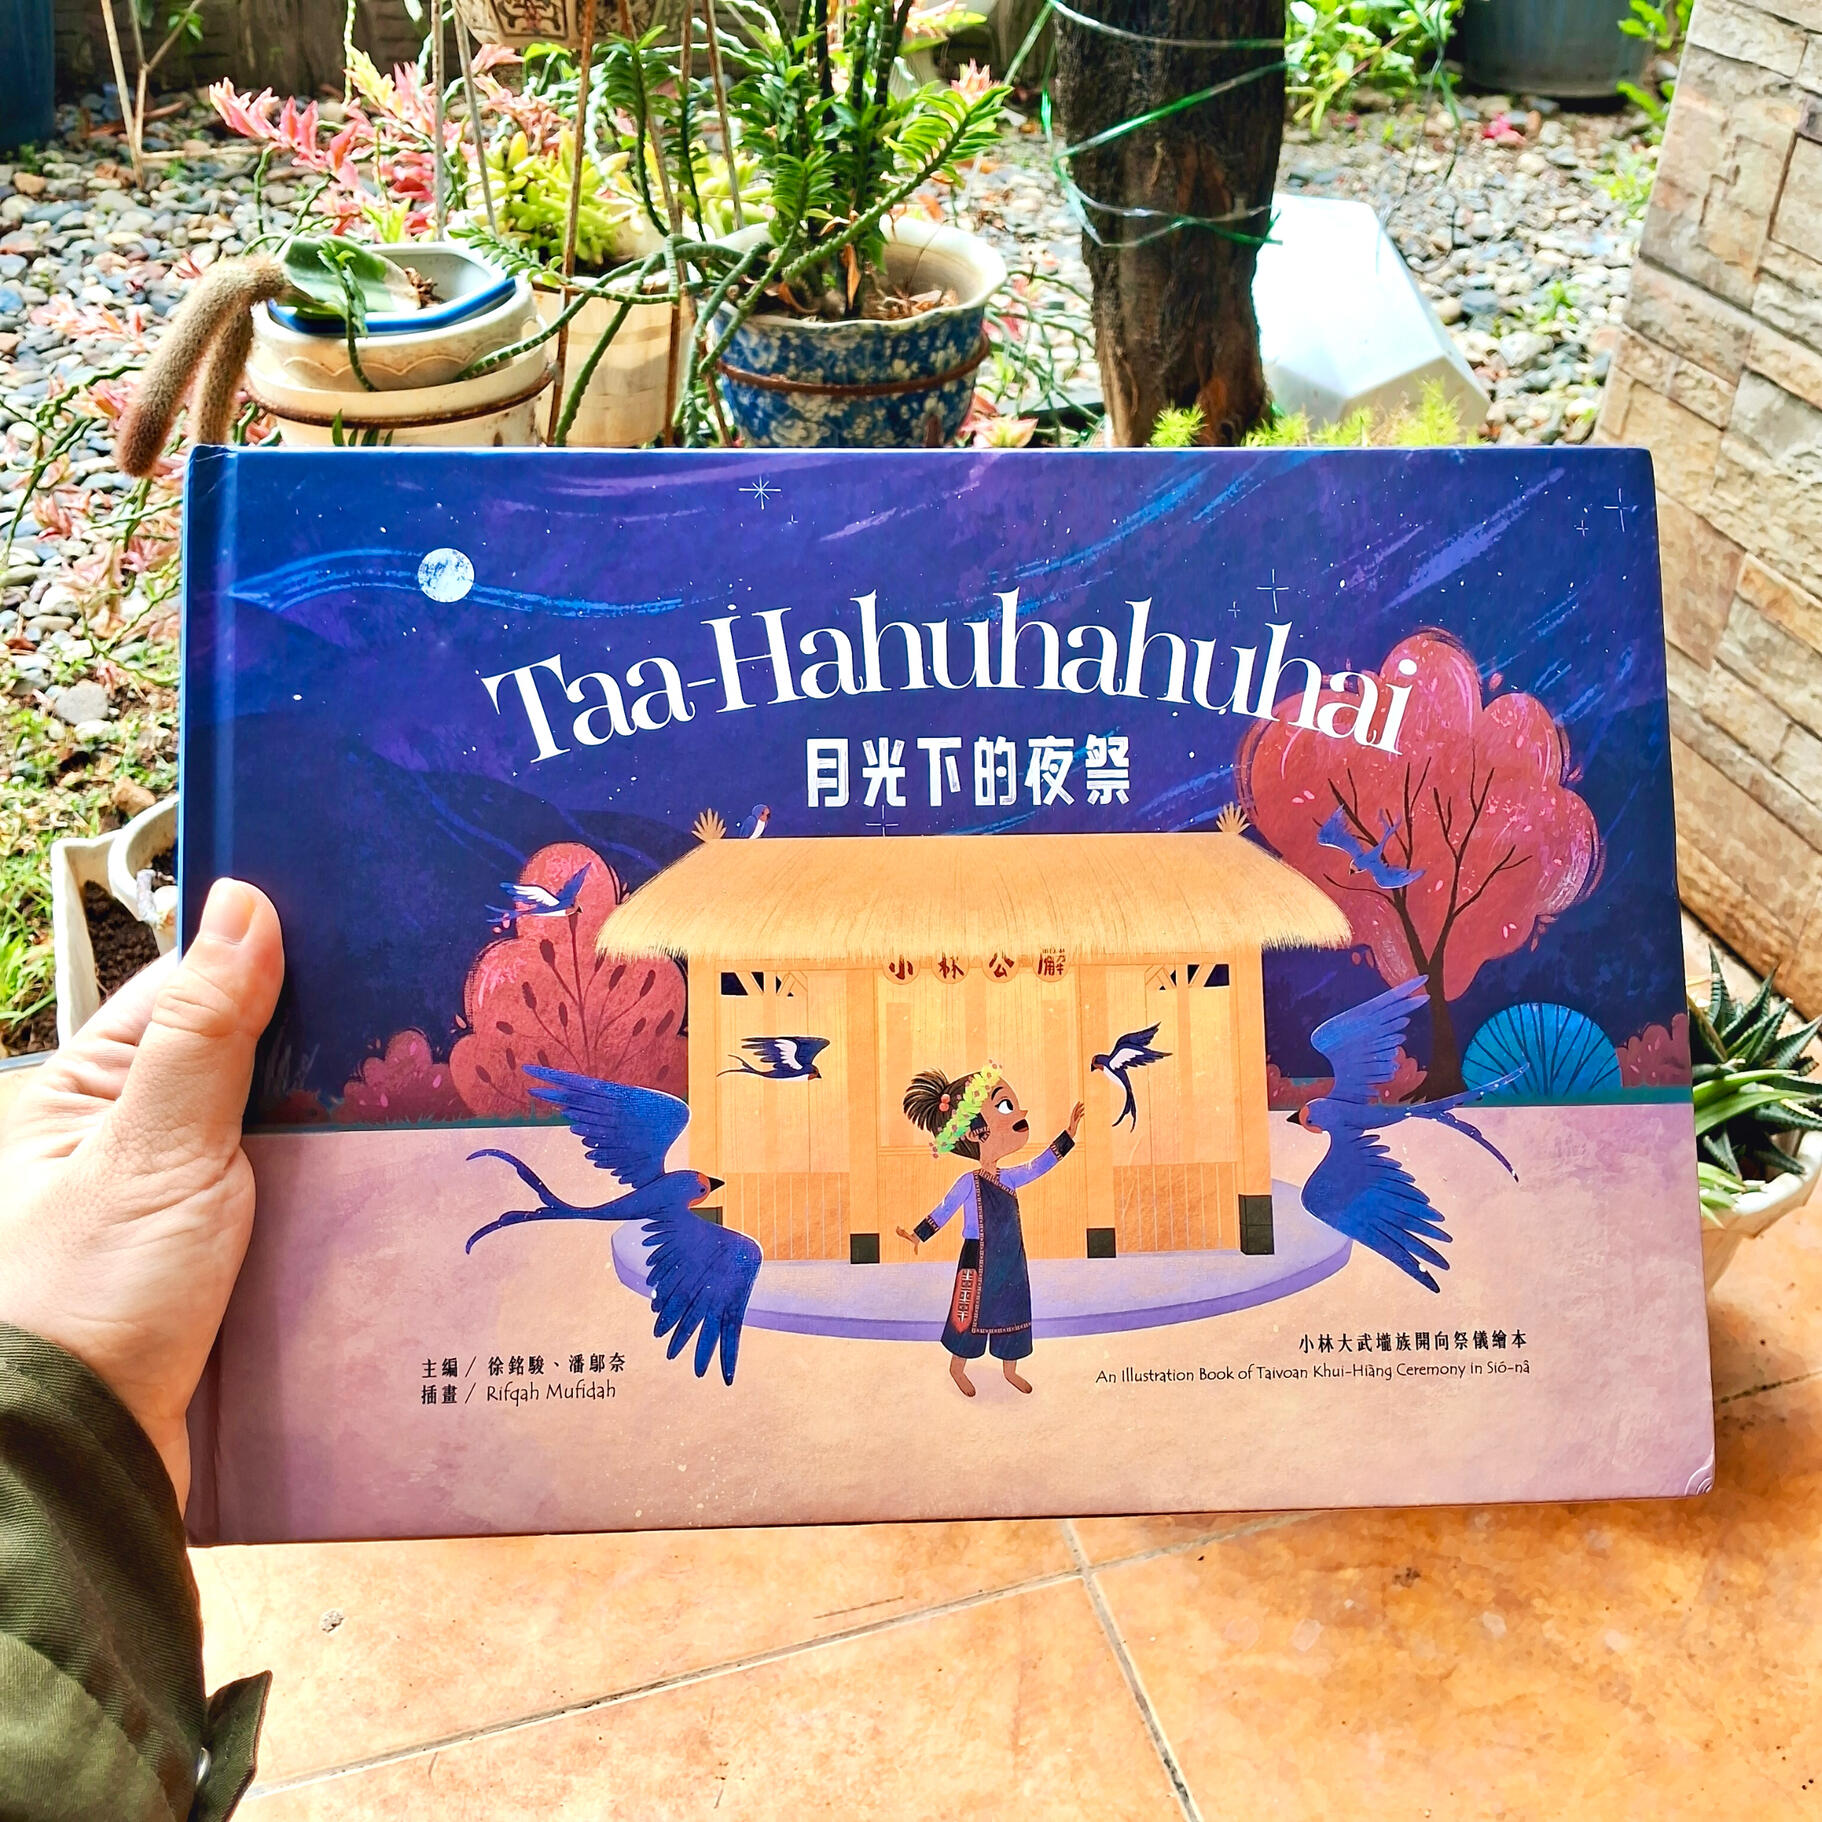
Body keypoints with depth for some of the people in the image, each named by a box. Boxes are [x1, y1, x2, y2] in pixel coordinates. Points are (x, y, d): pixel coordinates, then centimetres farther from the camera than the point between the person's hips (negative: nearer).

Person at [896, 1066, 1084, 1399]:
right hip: (979, 1260, -6)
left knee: (1012, 1310, 15)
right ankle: (957, 1368, 27)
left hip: (1010, 1260, 6)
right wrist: (918, 1235, -16)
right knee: (970, 1312, 7)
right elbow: (944, 1210, -11)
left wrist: (1068, 1135, 4)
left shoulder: (1009, 1177, -2)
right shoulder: (969, 1183, -18)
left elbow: (1039, 1165, 7)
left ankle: (1010, 1369, 31)